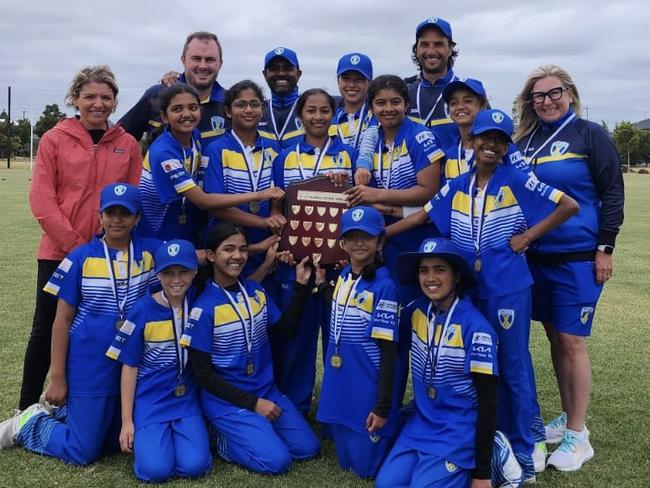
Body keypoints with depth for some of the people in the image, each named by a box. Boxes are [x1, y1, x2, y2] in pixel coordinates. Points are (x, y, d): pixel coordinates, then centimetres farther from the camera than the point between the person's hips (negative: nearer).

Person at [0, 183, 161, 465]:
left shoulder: (151, 252, -2)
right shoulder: (81, 258, -8)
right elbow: (63, 319, -6)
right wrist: (57, 377, -6)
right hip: (89, 368, -3)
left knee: (114, 444, 17)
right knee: (82, 453, 3)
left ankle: (56, 411, 38)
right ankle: (28, 424, 28)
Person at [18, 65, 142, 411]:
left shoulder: (127, 144, 5)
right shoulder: (54, 139, -1)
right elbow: (41, 199, -7)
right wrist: (75, 245, -13)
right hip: (59, 253, -1)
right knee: (46, 330, 7)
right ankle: (27, 409, 21)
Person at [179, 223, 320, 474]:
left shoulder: (256, 291, 2)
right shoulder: (204, 307, -16)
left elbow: (285, 329, 8)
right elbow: (202, 373, -14)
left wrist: (301, 286, -2)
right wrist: (252, 403, -15)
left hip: (266, 390, 6)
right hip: (226, 400, -6)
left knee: (308, 448, 4)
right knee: (277, 460, -17)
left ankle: (247, 431, 18)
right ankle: (222, 439, 6)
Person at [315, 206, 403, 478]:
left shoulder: (384, 286, -17)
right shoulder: (343, 276, 5)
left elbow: (388, 350, -16)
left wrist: (383, 406, -16)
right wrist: (321, 284, 14)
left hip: (369, 387, -7)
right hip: (341, 385, 7)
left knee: (365, 465, 6)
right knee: (346, 459, 17)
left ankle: (398, 432, 27)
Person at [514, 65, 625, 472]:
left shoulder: (590, 135, -4)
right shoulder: (525, 141, 10)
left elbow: (613, 193, -6)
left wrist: (605, 248, -11)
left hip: (578, 257, -5)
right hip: (537, 255, 6)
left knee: (572, 342, -4)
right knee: (555, 338, 12)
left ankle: (578, 436, 8)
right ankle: (568, 418, 27)